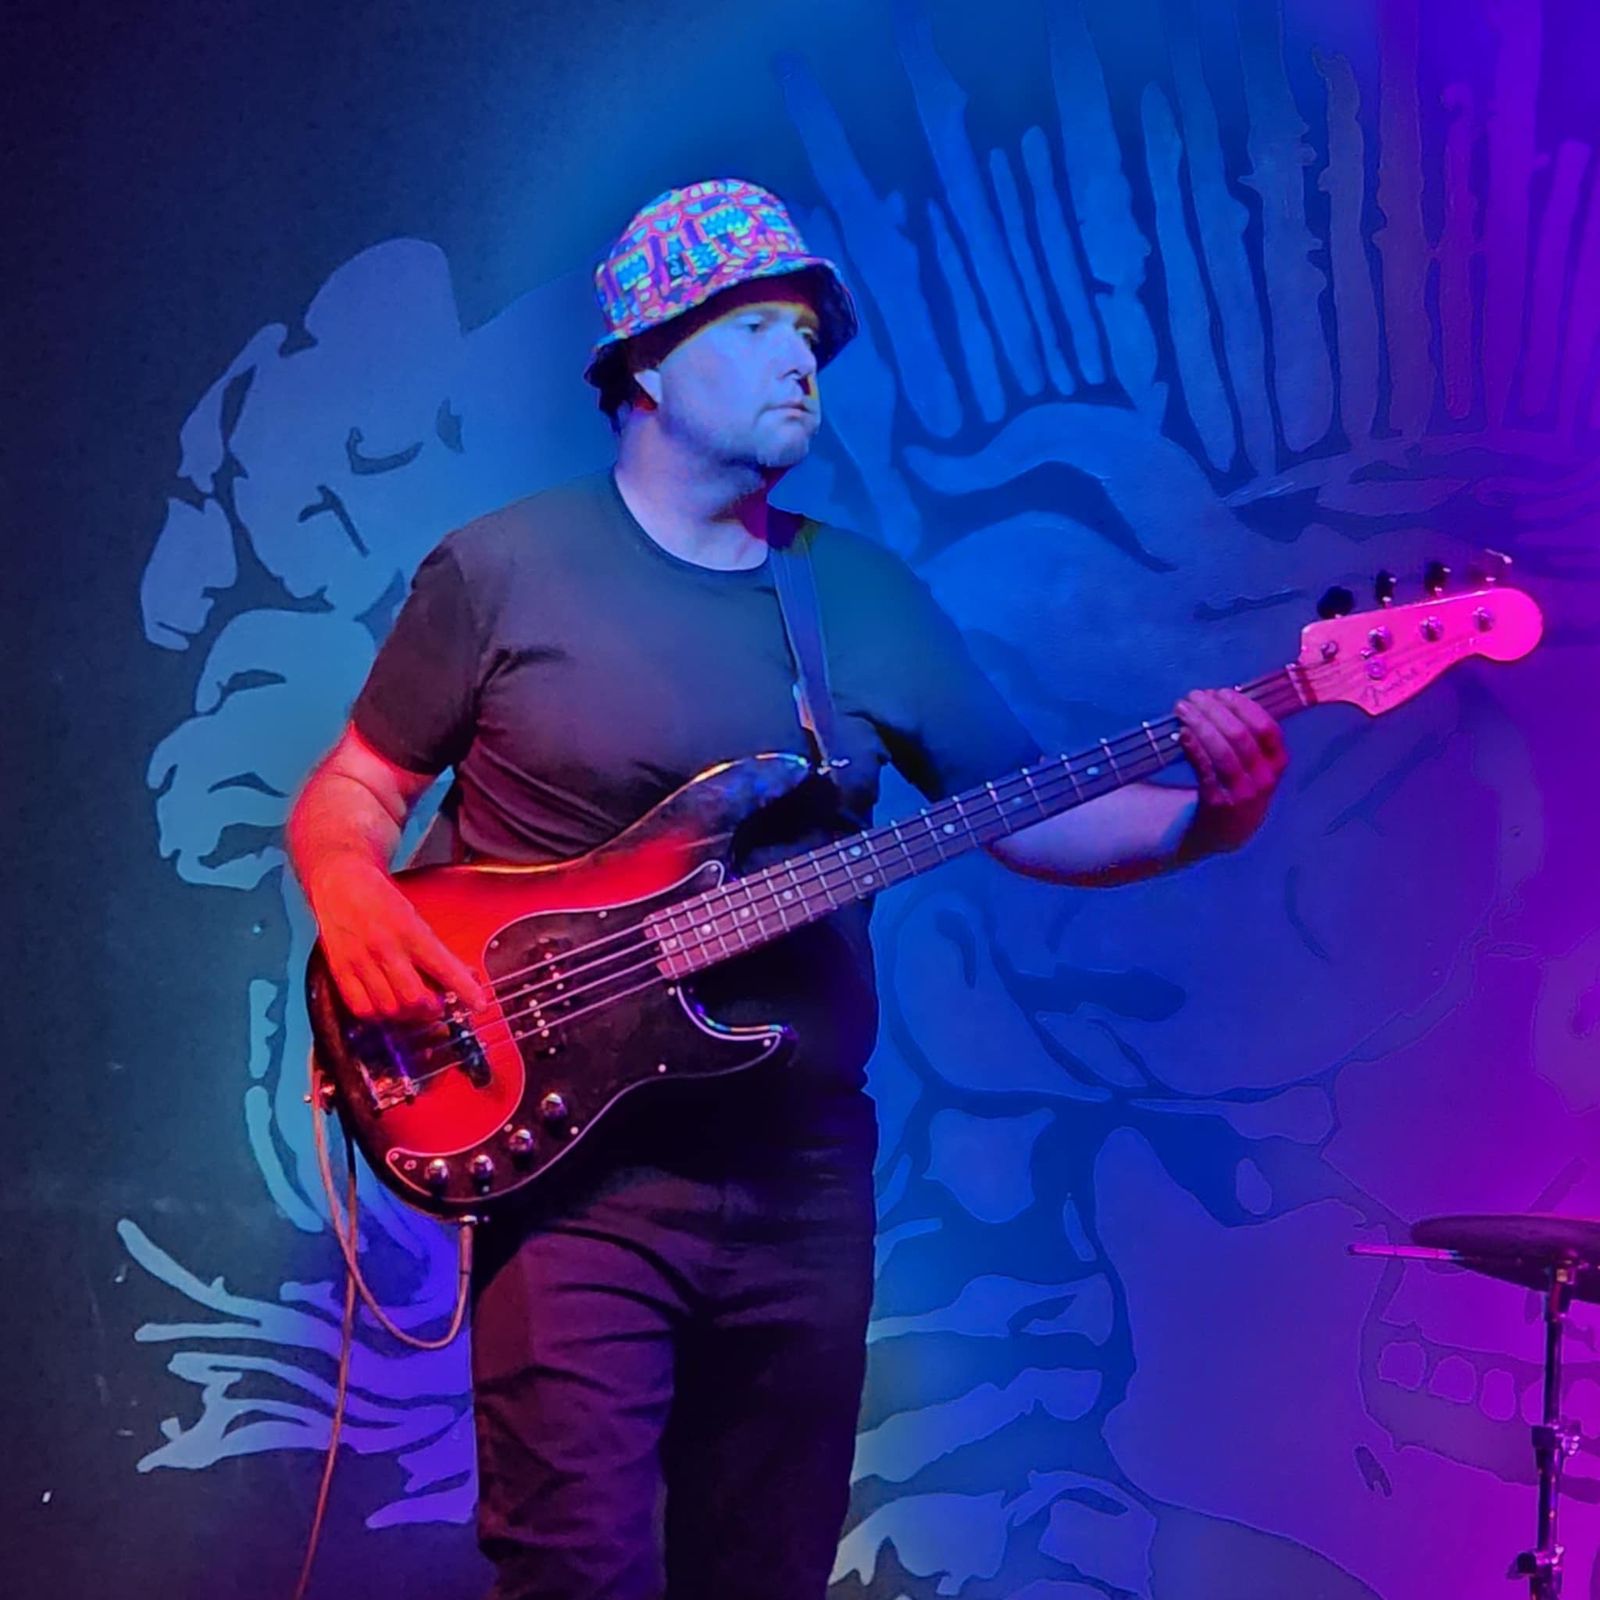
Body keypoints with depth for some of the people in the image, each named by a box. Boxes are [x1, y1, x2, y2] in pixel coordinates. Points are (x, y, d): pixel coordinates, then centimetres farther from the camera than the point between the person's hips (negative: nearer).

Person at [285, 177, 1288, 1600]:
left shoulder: (870, 597, 9)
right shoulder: (507, 569, -1)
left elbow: (1038, 821, 10)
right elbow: (354, 786, 5)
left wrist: (1202, 813, -9)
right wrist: (354, 902, -17)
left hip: (802, 1175, 4)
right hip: (572, 1155, -4)